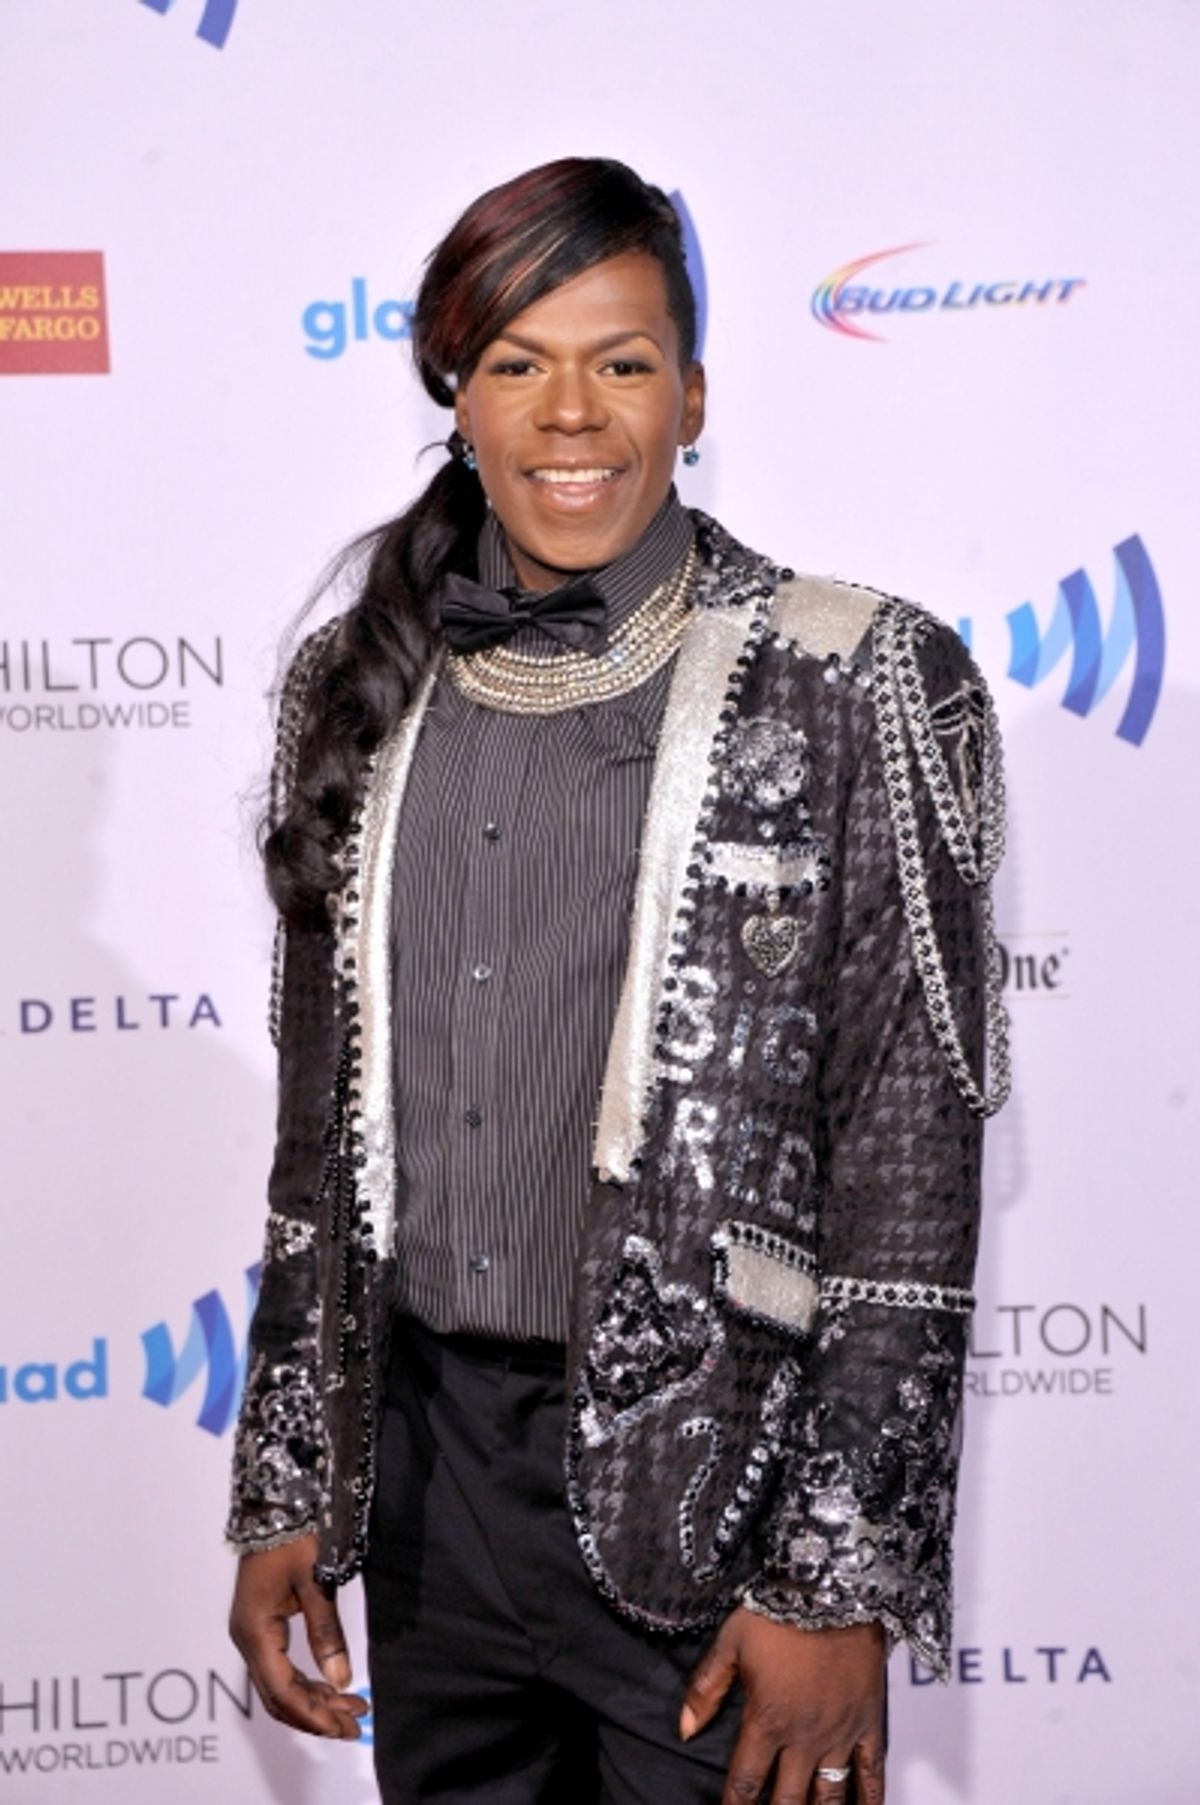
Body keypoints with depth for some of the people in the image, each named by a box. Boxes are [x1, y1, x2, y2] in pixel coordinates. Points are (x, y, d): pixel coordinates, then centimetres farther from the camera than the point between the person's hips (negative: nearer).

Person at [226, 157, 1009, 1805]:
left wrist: (841, 1584, -12)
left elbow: (913, 1165, -9)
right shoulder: (364, 688, 6)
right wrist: (284, 1495, 9)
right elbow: (320, 1131, 10)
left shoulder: (847, 686, -8)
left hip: (711, 1484, -4)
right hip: (420, 1467, 4)